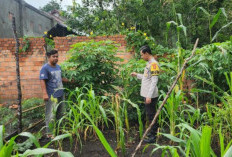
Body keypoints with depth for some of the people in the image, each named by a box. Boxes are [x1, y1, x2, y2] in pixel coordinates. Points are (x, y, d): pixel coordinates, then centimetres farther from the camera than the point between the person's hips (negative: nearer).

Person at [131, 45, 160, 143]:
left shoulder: (153, 64, -16)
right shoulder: (149, 63, 14)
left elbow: (154, 81, -21)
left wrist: (149, 96, -23)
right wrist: (137, 75, 22)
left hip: (151, 96, -10)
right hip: (147, 95, 10)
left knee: (151, 115, 0)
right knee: (150, 114, 18)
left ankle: (153, 136, 12)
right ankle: (152, 132, 33)